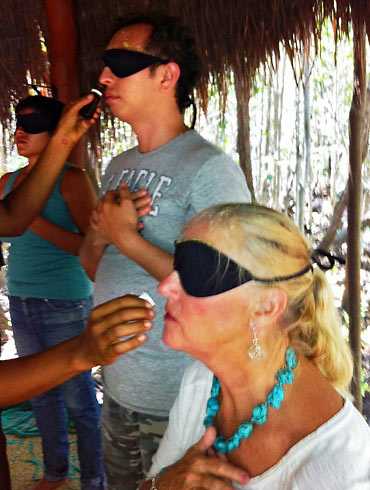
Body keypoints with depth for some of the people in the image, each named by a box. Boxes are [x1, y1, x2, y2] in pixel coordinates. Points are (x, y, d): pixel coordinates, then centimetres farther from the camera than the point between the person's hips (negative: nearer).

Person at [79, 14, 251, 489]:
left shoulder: (210, 168, -18)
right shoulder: (119, 168, 8)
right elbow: (92, 267, 12)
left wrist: (127, 238, -21)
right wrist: (99, 234, -11)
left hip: (176, 403, -7)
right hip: (117, 388, 8)